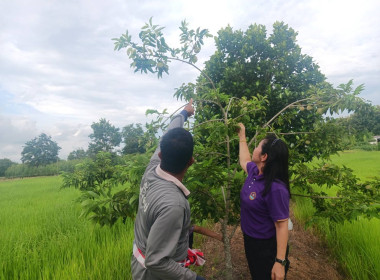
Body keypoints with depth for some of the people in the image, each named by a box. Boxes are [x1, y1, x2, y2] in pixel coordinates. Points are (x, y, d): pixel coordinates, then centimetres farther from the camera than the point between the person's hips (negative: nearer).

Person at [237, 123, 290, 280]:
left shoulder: (276, 189, -31)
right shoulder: (254, 171, -7)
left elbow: (282, 226, -27)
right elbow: (244, 160, 16)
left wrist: (280, 262, -24)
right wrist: (242, 137, 21)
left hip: (267, 249, -8)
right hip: (250, 241, 8)